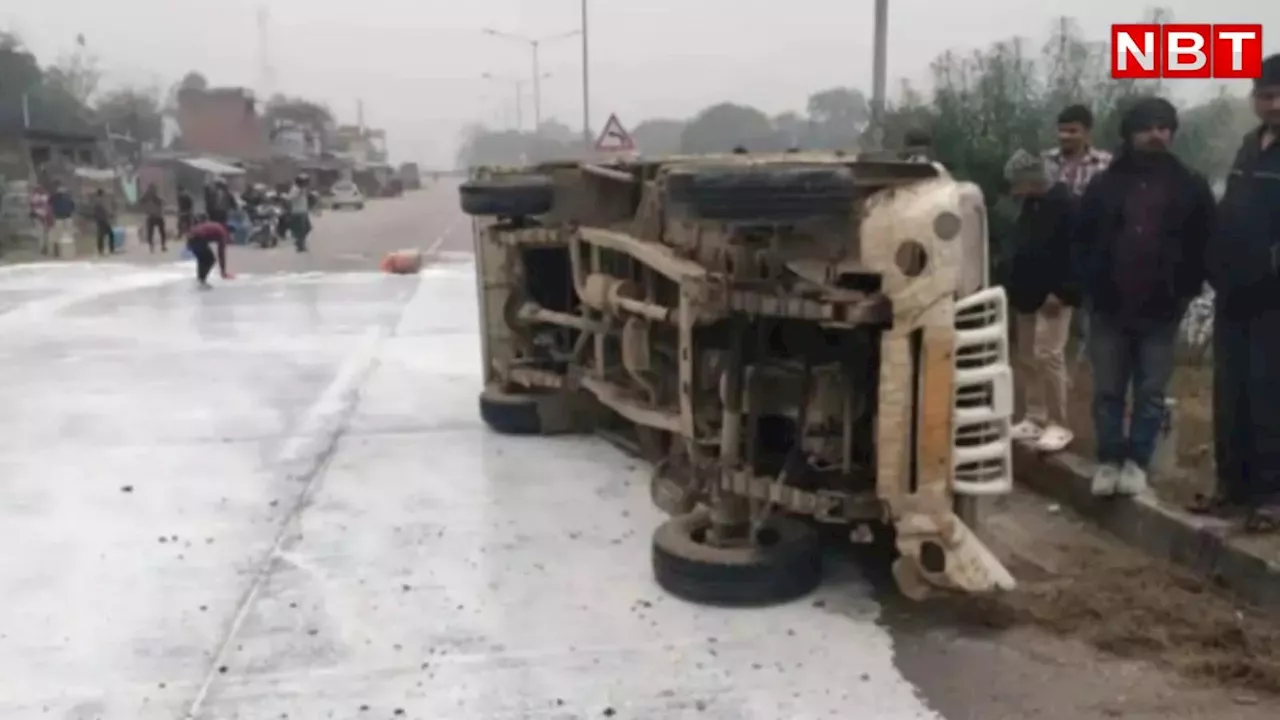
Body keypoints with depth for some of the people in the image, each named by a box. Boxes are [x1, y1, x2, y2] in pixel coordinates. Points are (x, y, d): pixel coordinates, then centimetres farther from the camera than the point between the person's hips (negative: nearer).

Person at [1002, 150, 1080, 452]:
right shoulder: (1028, 206, 13)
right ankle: (1033, 418, 18)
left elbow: (1074, 252, -18)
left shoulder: (1065, 204, -13)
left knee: (1048, 356, -11)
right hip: (1028, 295, 9)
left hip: (1053, 296, -9)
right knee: (1026, 357, 10)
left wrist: (1061, 292, -21)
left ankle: (1058, 424, -3)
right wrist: (1012, 287, 15)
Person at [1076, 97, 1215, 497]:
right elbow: (1082, 239, 8)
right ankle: (1110, 460, 17)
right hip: (1109, 307, 1)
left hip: (1161, 310, 0)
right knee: (1107, 391, 5)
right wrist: (1092, 286, 1)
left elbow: (1204, 243, 5)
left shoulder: (1190, 186, 2)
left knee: (1151, 393, 5)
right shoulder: (1104, 184, 3)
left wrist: (1186, 290, -2)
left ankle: (1137, 461, 16)